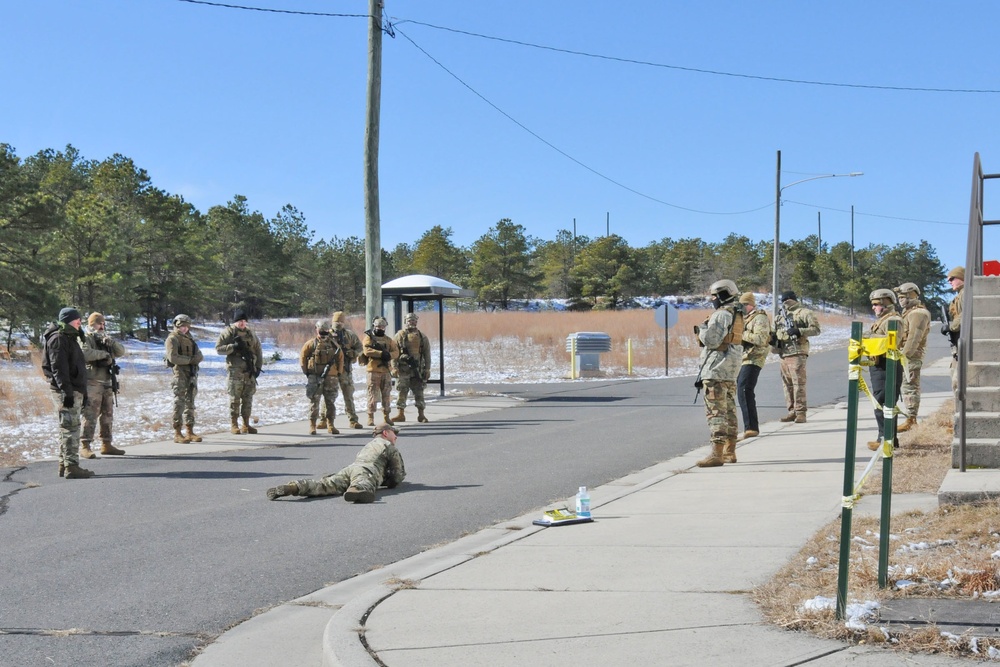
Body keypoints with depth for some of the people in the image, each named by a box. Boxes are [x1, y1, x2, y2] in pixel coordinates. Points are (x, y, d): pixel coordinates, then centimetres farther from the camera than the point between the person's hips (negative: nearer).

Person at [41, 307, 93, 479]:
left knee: (68, 428, 12)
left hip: (74, 390, 10)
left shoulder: (70, 338, 21)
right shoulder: (58, 339, -11)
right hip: (66, 391, -10)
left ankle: (64, 465, 18)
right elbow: (58, 368, -19)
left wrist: (82, 392, 25)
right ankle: (71, 466, -12)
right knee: (71, 428, -11)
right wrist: (67, 391, -25)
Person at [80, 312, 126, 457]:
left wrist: (111, 342, -9)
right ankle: (85, 447, -12)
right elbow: (85, 353, -23)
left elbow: (121, 351, 9)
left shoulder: (106, 339, 20)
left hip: (107, 383, 8)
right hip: (92, 383, -8)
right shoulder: (86, 339, -4)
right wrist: (104, 354, -14)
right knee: (90, 415, -12)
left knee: (108, 415, 12)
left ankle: (106, 445, 20)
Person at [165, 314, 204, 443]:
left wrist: (197, 358, -10)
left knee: (190, 403, 9)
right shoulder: (172, 339, -5)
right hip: (180, 374, -7)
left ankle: (190, 432, 13)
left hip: (192, 374, 7)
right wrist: (190, 359, -13)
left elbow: (200, 355, 13)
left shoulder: (189, 339, 19)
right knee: (179, 404, -7)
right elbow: (173, 357, -18)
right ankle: (177, 434, -5)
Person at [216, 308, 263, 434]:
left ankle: (246, 425, 13)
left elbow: (258, 351, 17)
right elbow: (219, 348, -7)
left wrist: (258, 367, 8)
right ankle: (233, 425, 2)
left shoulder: (251, 334, 14)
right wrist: (234, 346, -18)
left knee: (248, 398, 6)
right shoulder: (228, 332, -1)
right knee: (235, 398, -3)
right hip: (235, 370, -5)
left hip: (250, 370, 5)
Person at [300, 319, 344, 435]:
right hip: (315, 377, -3)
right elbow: (302, 356, 4)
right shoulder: (311, 344, -1)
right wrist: (306, 371, 0)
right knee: (314, 402, -3)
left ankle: (331, 425, 15)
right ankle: (312, 425, 1)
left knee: (330, 402, 7)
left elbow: (340, 357, 16)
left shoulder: (334, 344, 7)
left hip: (331, 377, 3)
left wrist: (339, 371, 10)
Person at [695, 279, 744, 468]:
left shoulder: (722, 315, -15)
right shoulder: (737, 315, 16)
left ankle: (717, 454, -15)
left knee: (715, 411, -11)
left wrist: (701, 330, -3)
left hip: (716, 368, -10)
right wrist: (705, 330, 15)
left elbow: (711, 340, -20)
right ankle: (730, 452, 20)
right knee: (729, 409, 14)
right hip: (731, 370, 10)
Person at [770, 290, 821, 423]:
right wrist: (773, 337, 11)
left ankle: (801, 412, -9)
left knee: (798, 383, -10)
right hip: (783, 354, 8)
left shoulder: (803, 313, -1)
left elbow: (816, 329, -9)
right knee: (787, 385, 8)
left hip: (797, 353, -8)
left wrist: (799, 331, -19)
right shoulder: (781, 316, 22)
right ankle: (792, 411, 14)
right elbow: (777, 332, 33)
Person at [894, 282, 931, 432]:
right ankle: (911, 419, 17)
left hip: (910, 357, -11)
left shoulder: (918, 313, -12)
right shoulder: (908, 313, 22)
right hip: (905, 356, 11)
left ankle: (911, 421, -10)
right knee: (906, 388, 12)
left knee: (910, 388, -10)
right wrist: (901, 355, 19)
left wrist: (904, 355, -23)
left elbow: (914, 338, -21)